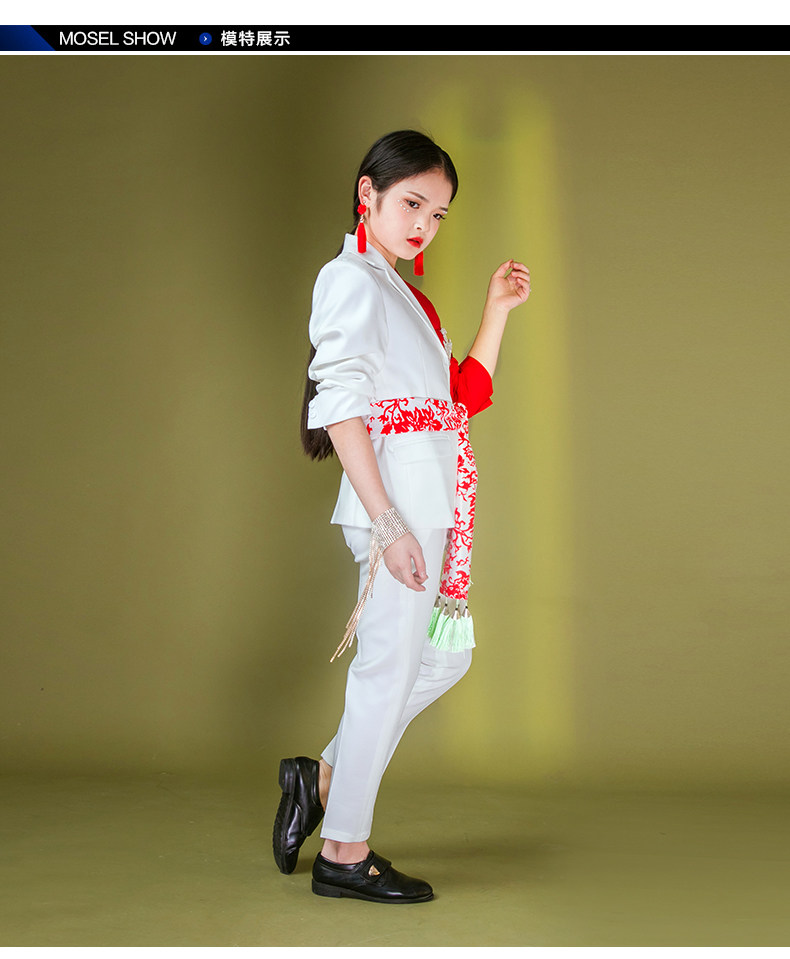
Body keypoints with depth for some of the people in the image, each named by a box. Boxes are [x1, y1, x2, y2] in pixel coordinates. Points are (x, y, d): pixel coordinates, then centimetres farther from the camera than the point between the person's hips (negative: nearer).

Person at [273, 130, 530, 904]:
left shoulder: (400, 292, 22)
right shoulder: (352, 278, -7)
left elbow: (463, 398, 22)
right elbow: (339, 405, -17)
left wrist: (497, 310, 17)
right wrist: (386, 520, -22)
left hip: (433, 502, 10)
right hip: (397, 496, -10)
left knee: (445, 655, 15)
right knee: (389, 667, -4)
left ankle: (326, 777, 24)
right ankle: (343, 852, 8)